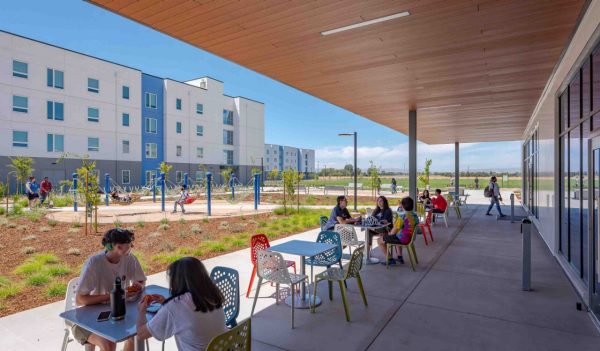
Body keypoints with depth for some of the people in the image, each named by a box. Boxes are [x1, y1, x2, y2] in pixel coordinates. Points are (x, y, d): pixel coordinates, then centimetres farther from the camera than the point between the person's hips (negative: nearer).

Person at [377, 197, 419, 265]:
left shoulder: (402, 216, -25)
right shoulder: (415, 215, 1)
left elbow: (394, 231, -21)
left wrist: (390, 233, 4)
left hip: (402, 239, -9)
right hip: (411, 238, 9)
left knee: (379, 240, 4)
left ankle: (390, 259, 8)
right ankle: (400, 257, 38)